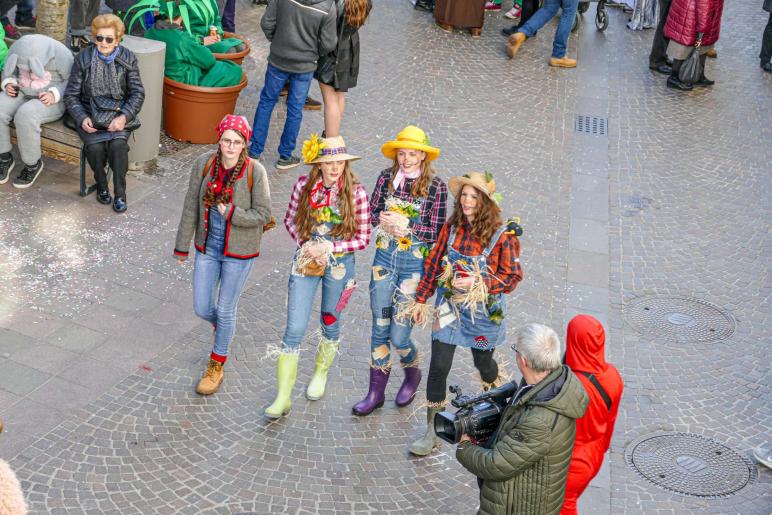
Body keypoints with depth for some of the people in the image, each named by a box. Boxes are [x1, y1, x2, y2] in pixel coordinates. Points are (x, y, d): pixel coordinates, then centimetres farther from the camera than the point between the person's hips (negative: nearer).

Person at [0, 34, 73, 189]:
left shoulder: (60, 54, -21)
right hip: (22, 94, 5)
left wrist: (54, 95, -26)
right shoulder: (16, 49, -8)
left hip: (52, 100, -5)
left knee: (25, 116, -32)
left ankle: (32, 163, -11)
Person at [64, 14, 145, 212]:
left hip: (119, 114, 0)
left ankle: (120, 193, -13)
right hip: (91, 115, 0)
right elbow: (71, 95, 2)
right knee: (95, 146, -27)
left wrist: (124, 117, -19)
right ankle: (101, 185, 0)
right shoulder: (84, 58, -1)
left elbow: (137, 93, -3)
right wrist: (82, 118, -15)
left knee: (118, 144, -29)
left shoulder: (128, 58, -1)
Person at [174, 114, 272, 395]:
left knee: (225, 310, 9)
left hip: (239, 251, -3)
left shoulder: (255, 171, -18)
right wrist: (182, 245, 4)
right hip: (208, 247, 3)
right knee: (202, 308, 11)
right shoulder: (203, 164, -9)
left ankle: (216, 367, 30)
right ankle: (222, 327, 49)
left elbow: (263, 214, -12)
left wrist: (230, 213, -25)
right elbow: (191, 207, -2)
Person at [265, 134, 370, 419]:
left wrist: (329, 247, -18)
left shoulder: (356, 193, -14)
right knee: (294, 329, -4)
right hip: (306, 261, 1)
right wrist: (305, 244, -9)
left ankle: (321, 374, 46)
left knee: (330, 323, 18)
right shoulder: (304, 185, -8)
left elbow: (363, 238, -8)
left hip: (339, 264, 0)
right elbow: (290, 219, 6)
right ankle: (283, 397, 3)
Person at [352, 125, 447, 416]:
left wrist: (405, 225, -19)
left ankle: (413, 375, 31)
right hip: (384, 258, 3)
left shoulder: (436, 187, -8)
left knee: (399, 336, -1)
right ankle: (376, 392, 22)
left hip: (415, 264, -3)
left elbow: (436, 233, -8)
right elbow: (370, 212, 4)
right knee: (379, 330, 9)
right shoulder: (386, 178, 1)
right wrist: (384, 220, -16)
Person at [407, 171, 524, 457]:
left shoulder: (502, 235, -15)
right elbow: (433, 264, 4)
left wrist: (477, 283, -25)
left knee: (483, 362, 18)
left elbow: (513, 276, -12)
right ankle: (432, 431, 10)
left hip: (483, 310, -2)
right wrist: (421, 300, 6)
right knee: (438, 367, -2)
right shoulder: (451, 227, -4)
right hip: (449, 306, 2)